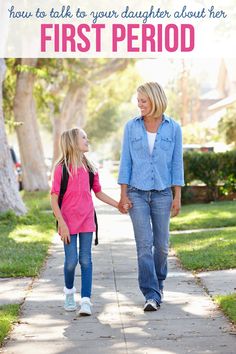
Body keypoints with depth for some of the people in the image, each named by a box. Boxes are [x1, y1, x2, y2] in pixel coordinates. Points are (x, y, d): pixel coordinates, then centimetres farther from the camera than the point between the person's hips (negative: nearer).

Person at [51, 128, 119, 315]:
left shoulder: (90, 168, 5)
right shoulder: (62, 168, -8)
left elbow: (98, 192, 17)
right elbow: (54, 198, -8)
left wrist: (118, 204, 7)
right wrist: (61, 223, -13)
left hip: (87, 220, 3)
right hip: (68, 221, -3)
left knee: (86, 260, -1)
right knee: (71, 261, -1)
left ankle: (86, 300, -2)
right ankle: (69, 291, 26)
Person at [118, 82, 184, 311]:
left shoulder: (173, 128, 0)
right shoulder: (131, 127, 1)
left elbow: (176, 163, 2)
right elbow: (126, 161, 2)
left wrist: (177, 196, -1)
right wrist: (123, 195, -3)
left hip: (162, 193, 1)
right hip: (137, 193, -1)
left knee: (161, 244, 7)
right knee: (144, 244, -7)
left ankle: (158, 283, 31)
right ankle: (151, 295, -6)